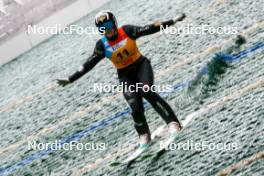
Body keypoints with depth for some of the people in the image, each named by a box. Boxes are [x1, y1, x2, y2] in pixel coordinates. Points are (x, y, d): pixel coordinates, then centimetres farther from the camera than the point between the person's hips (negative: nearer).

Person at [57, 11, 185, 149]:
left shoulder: (126, 31, -11)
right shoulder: (102, 45, -8)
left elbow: (149, 29, -14)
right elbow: (89, 64, -7)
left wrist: (173, 21, -20)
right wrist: (71, 79, -11)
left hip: (141, 65, -1)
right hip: (126, 76, 1)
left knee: (147, 92, -28)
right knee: (136, 106, -16)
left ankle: (172, 122, -23)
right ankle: (144, 135, 7)